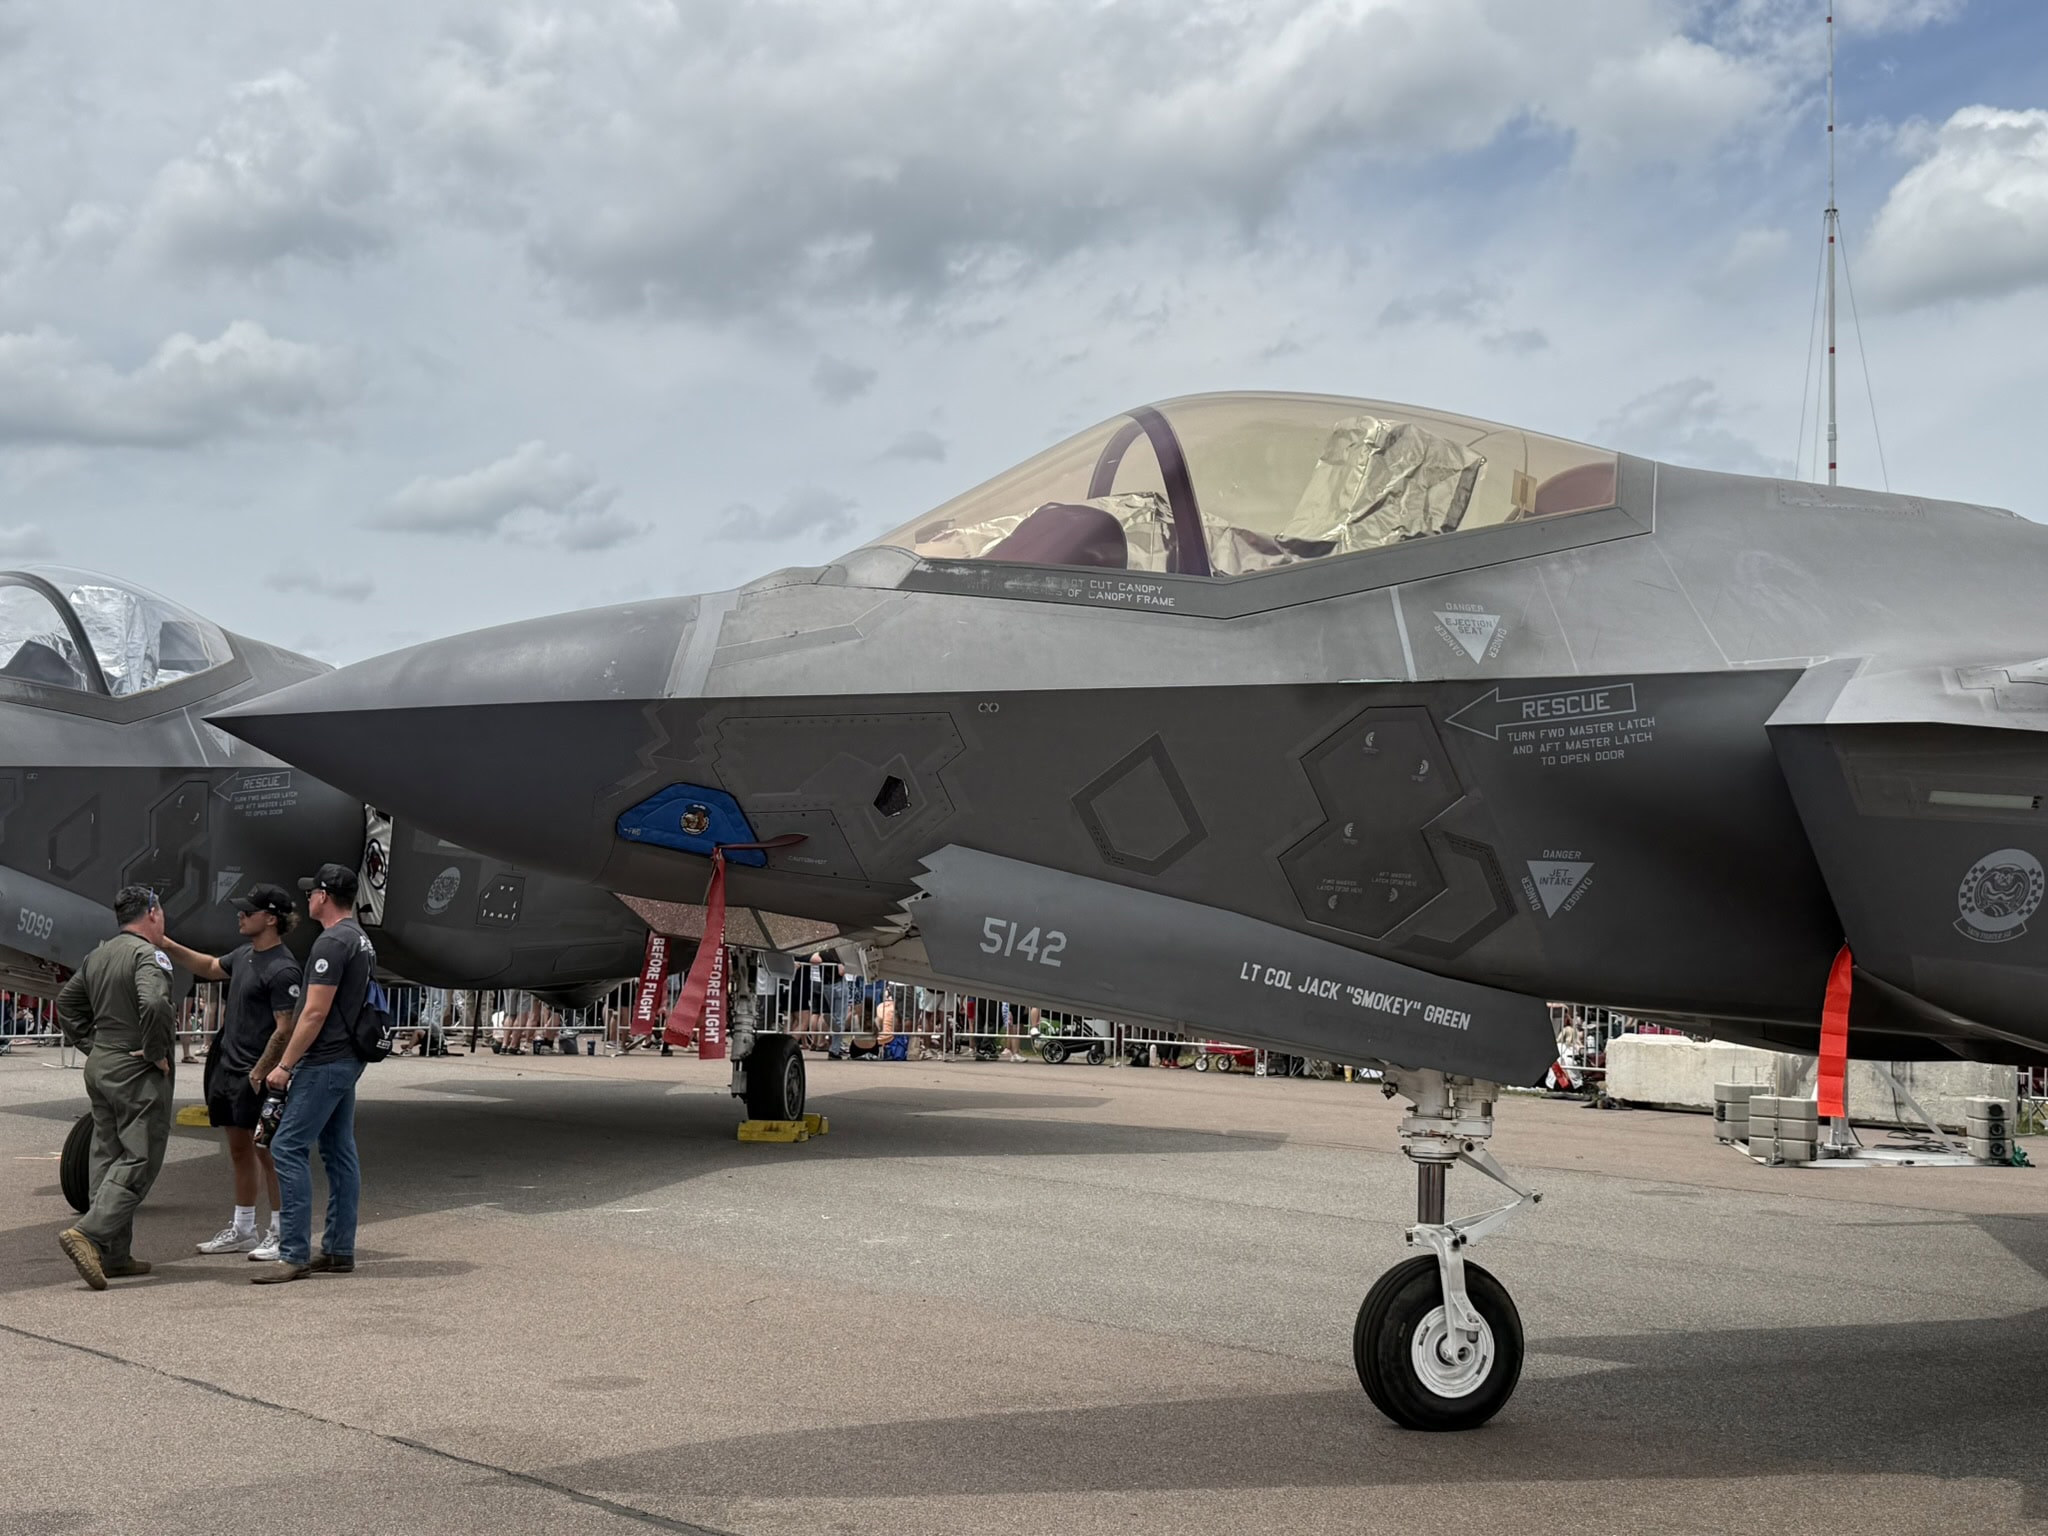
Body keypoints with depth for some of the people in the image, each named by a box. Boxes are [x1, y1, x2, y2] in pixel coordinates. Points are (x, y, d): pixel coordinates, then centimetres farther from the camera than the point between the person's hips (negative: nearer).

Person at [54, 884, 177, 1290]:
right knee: (139, 1160, -6)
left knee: (108, 1157, 12)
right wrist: (157, 1053, -18)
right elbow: (154, 1004, -31)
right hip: (137, 1073, -9)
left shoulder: (98, 956, 12)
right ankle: (88, 1234, -19)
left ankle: (115, 1256, 15)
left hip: (100, 1065, 9)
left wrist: (88, 1042, 19)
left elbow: (66, 1001, 21)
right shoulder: (148, 955, -15)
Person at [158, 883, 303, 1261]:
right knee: (238, 1149, 14)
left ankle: (281, 1232, 4)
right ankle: (242, 1229, 23)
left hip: (257, 1075, -9)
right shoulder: (245, 955, 11)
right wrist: (168, 946, 22)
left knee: (266, 1151, -4)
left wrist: (259, 1074, -19)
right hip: (229, 1067, 9)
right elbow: (210, 968, 32)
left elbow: (285, 1030, -20)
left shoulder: (282, 969, -18)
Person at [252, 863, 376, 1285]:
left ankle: (294, 1254, -11)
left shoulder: (332, 943, -16)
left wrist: (284, 1065, -16)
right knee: (340, 1153, 11)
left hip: (325, 1062, -11)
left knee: (288, 1147, -10)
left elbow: (315, 1013, -20)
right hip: (348, 1059, 11)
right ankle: (339, 1250, 14)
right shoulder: (362, 940, 16)